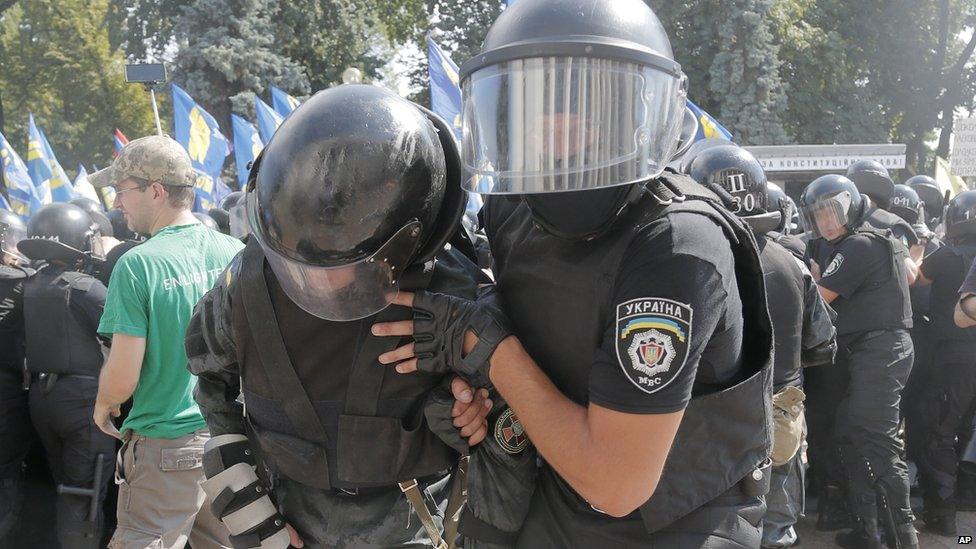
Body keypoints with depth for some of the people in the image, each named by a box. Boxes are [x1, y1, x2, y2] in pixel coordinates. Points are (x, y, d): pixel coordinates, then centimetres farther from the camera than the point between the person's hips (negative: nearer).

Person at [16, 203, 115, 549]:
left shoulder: (31, 287, 8)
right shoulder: (86, 287, -14)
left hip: (41, 396, 7)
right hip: (82, 397, -7)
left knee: (65, 488, 19)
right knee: (85, 495, -1)